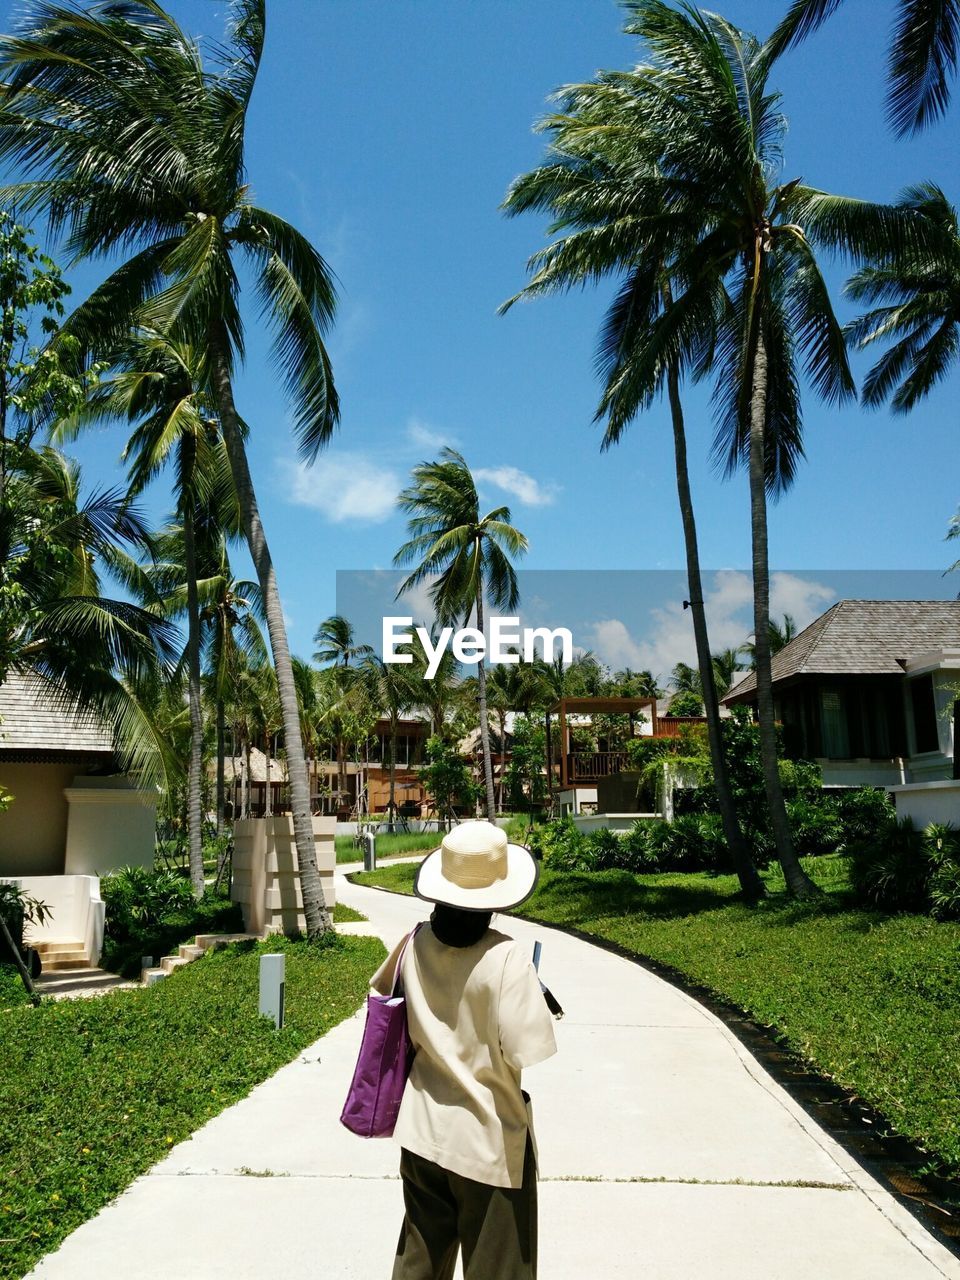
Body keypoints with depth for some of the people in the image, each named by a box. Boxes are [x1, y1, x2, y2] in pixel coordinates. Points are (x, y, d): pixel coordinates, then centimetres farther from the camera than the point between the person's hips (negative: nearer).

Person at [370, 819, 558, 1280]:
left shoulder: (416, 944, -7)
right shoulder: (505, 957, -23)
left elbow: (380, 989, 12)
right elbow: (522, 1052, -24)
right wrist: (535, 995, -6)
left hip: (423, 1131, 5)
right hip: (490, 1140, -5)